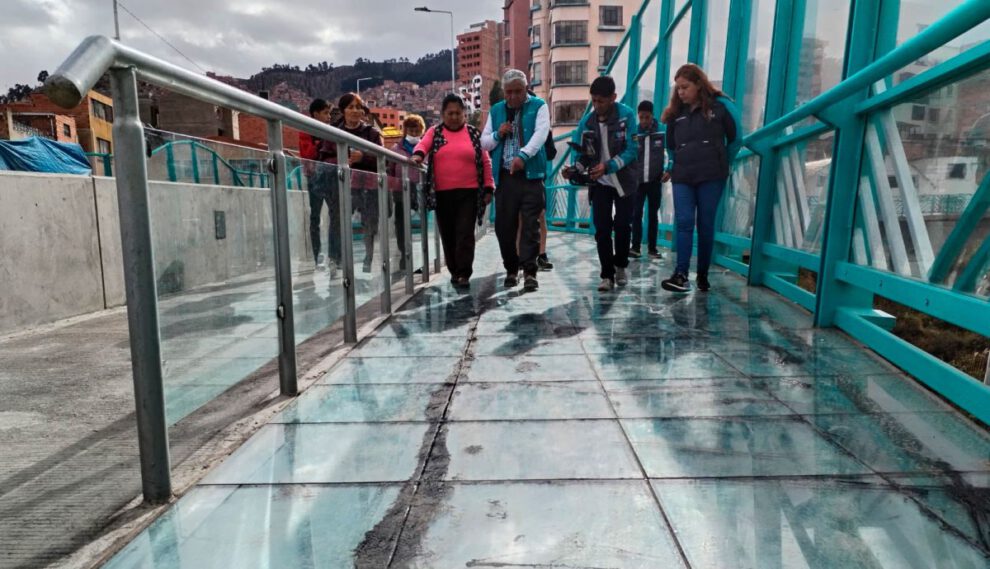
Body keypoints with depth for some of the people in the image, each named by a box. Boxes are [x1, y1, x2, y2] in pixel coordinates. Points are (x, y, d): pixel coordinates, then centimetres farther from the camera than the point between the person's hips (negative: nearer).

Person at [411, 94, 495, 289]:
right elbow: (423, 145, -8)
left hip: (468, 193, -2)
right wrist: (418, 155, -31)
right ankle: (454, 271, 21)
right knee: (448, 234, 8)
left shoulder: (474, 133, 9)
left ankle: (464, 274, -5)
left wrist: (488, 188, 1)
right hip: (443, 194, 2)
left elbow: (485, 162, 8)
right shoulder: (434, 132, 11)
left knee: (465, 234, -7)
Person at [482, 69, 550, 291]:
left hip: (531, 175, -3)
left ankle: (530, 272, -2)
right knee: (504, 225, 5)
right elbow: (484, 143, 17)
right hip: (504, 176, 4)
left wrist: (523, 155, -30)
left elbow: (541, 133, -14)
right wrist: (498, 134, -5)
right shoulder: (496, 110, 15)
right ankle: (511, 269, 19)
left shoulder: (539, 106, 3)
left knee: (530, 225, -6)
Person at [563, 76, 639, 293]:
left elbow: (632, 149, -17)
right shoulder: (587, 121, -4)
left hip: (625, 181, -2)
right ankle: (607, 274, 6)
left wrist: (608, 166, -29)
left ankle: (620, 266, 28)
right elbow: (579, 152, 1)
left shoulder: (627, 115, -13)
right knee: (602, 229, -2)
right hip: (599, 183, 2)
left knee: (623, 226, 7)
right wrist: (574, 170, -19)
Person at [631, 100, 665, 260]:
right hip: (638, 180, 0)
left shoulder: (661, 131, -4)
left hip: (655, 181, 0)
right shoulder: (634, 133, -2)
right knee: (636, 214, -2)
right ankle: (636, 247, 1)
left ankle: (652, 248, 13)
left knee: (653, 215, 7)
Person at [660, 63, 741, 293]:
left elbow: (735, 138, 8)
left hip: (712, 177, -2)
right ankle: (681, 275, -16)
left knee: (705, 225, 1)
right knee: (684, 223, -9)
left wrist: (723, 164, 14)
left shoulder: (719, 105, -1)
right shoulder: (676, 112, 10)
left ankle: (703, 275, 12)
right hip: (682, 177, 3)